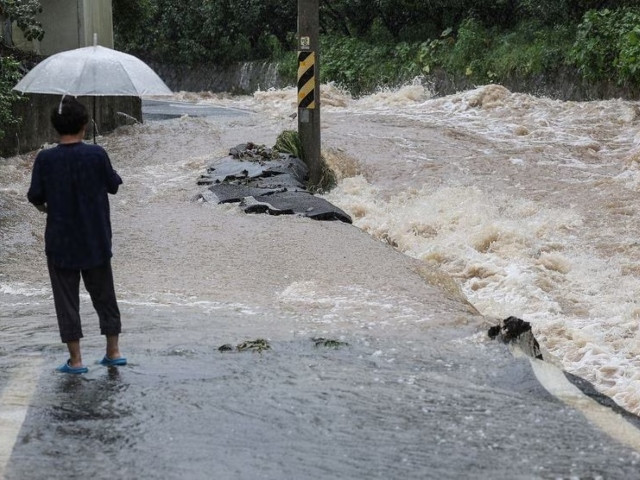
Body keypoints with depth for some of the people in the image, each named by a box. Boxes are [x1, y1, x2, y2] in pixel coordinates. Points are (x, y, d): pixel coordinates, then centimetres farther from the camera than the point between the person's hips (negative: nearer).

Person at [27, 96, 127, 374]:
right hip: (96, 241, 1)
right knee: (104, 295, 16)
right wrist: (112, 174, 23)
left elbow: (35, 197, -6)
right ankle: (113, 352, 22)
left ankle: (75, 359, 7)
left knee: (66, 299, 7)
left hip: (60, 242, -1)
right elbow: (113, 186, 2)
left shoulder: (45, 159, -12)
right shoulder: (96, 155, -10)